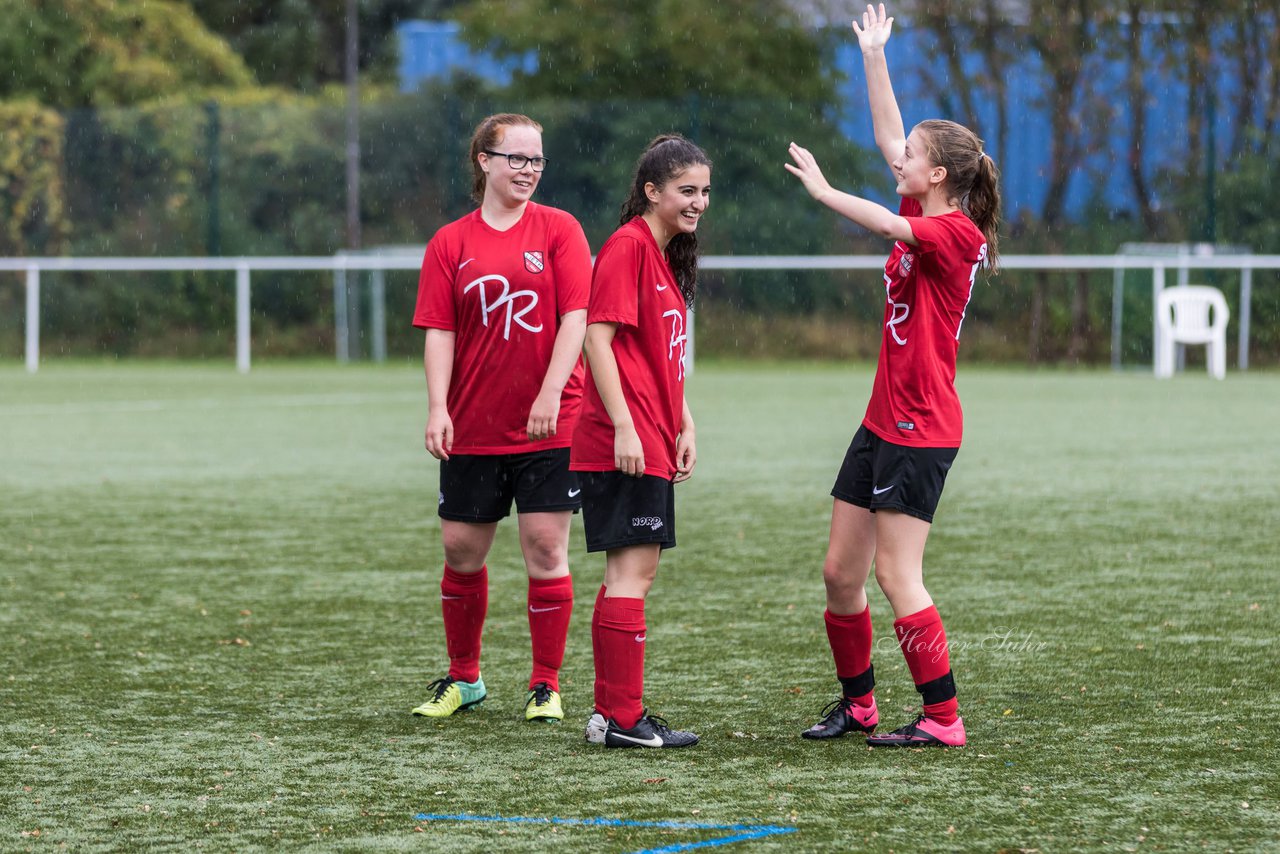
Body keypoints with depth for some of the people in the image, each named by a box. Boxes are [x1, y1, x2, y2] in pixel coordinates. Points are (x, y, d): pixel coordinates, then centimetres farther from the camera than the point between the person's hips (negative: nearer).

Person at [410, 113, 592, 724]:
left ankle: (546, 686, 7)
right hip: (472, 428, 2)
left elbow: (575, 317, -7)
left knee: (545, 548, -4)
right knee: (461, 551, 7)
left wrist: (549, 395, -17)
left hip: (549, 423, -2)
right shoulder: (451, 243, 5)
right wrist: (438, 408, -11)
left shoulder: (559, 230, 1)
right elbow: (440, 332, 1)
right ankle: (463, 678, 25)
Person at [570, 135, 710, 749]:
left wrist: (684, 428, 17)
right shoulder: (628, 248, -11)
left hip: (651, 442, 10)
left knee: (634, 573, 12)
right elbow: (598, 337, -17)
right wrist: (623, 427, -21)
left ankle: (611, 713, 17)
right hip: (625, 442, -10)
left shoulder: (665, 257, 19)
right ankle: (623, 718, -7)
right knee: (632, 571, -9)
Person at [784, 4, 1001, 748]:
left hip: (920, 430, -9)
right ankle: (858, 703, 22)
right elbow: (889, 138, 19)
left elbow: (888, 224, -29)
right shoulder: (925, 220, 11)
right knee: (840, 572, 10)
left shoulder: (956, 233, -12)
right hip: (884, 424, 9)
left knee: (896, 573, -10)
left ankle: (943, 717, -6)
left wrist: (824, 190, -22)